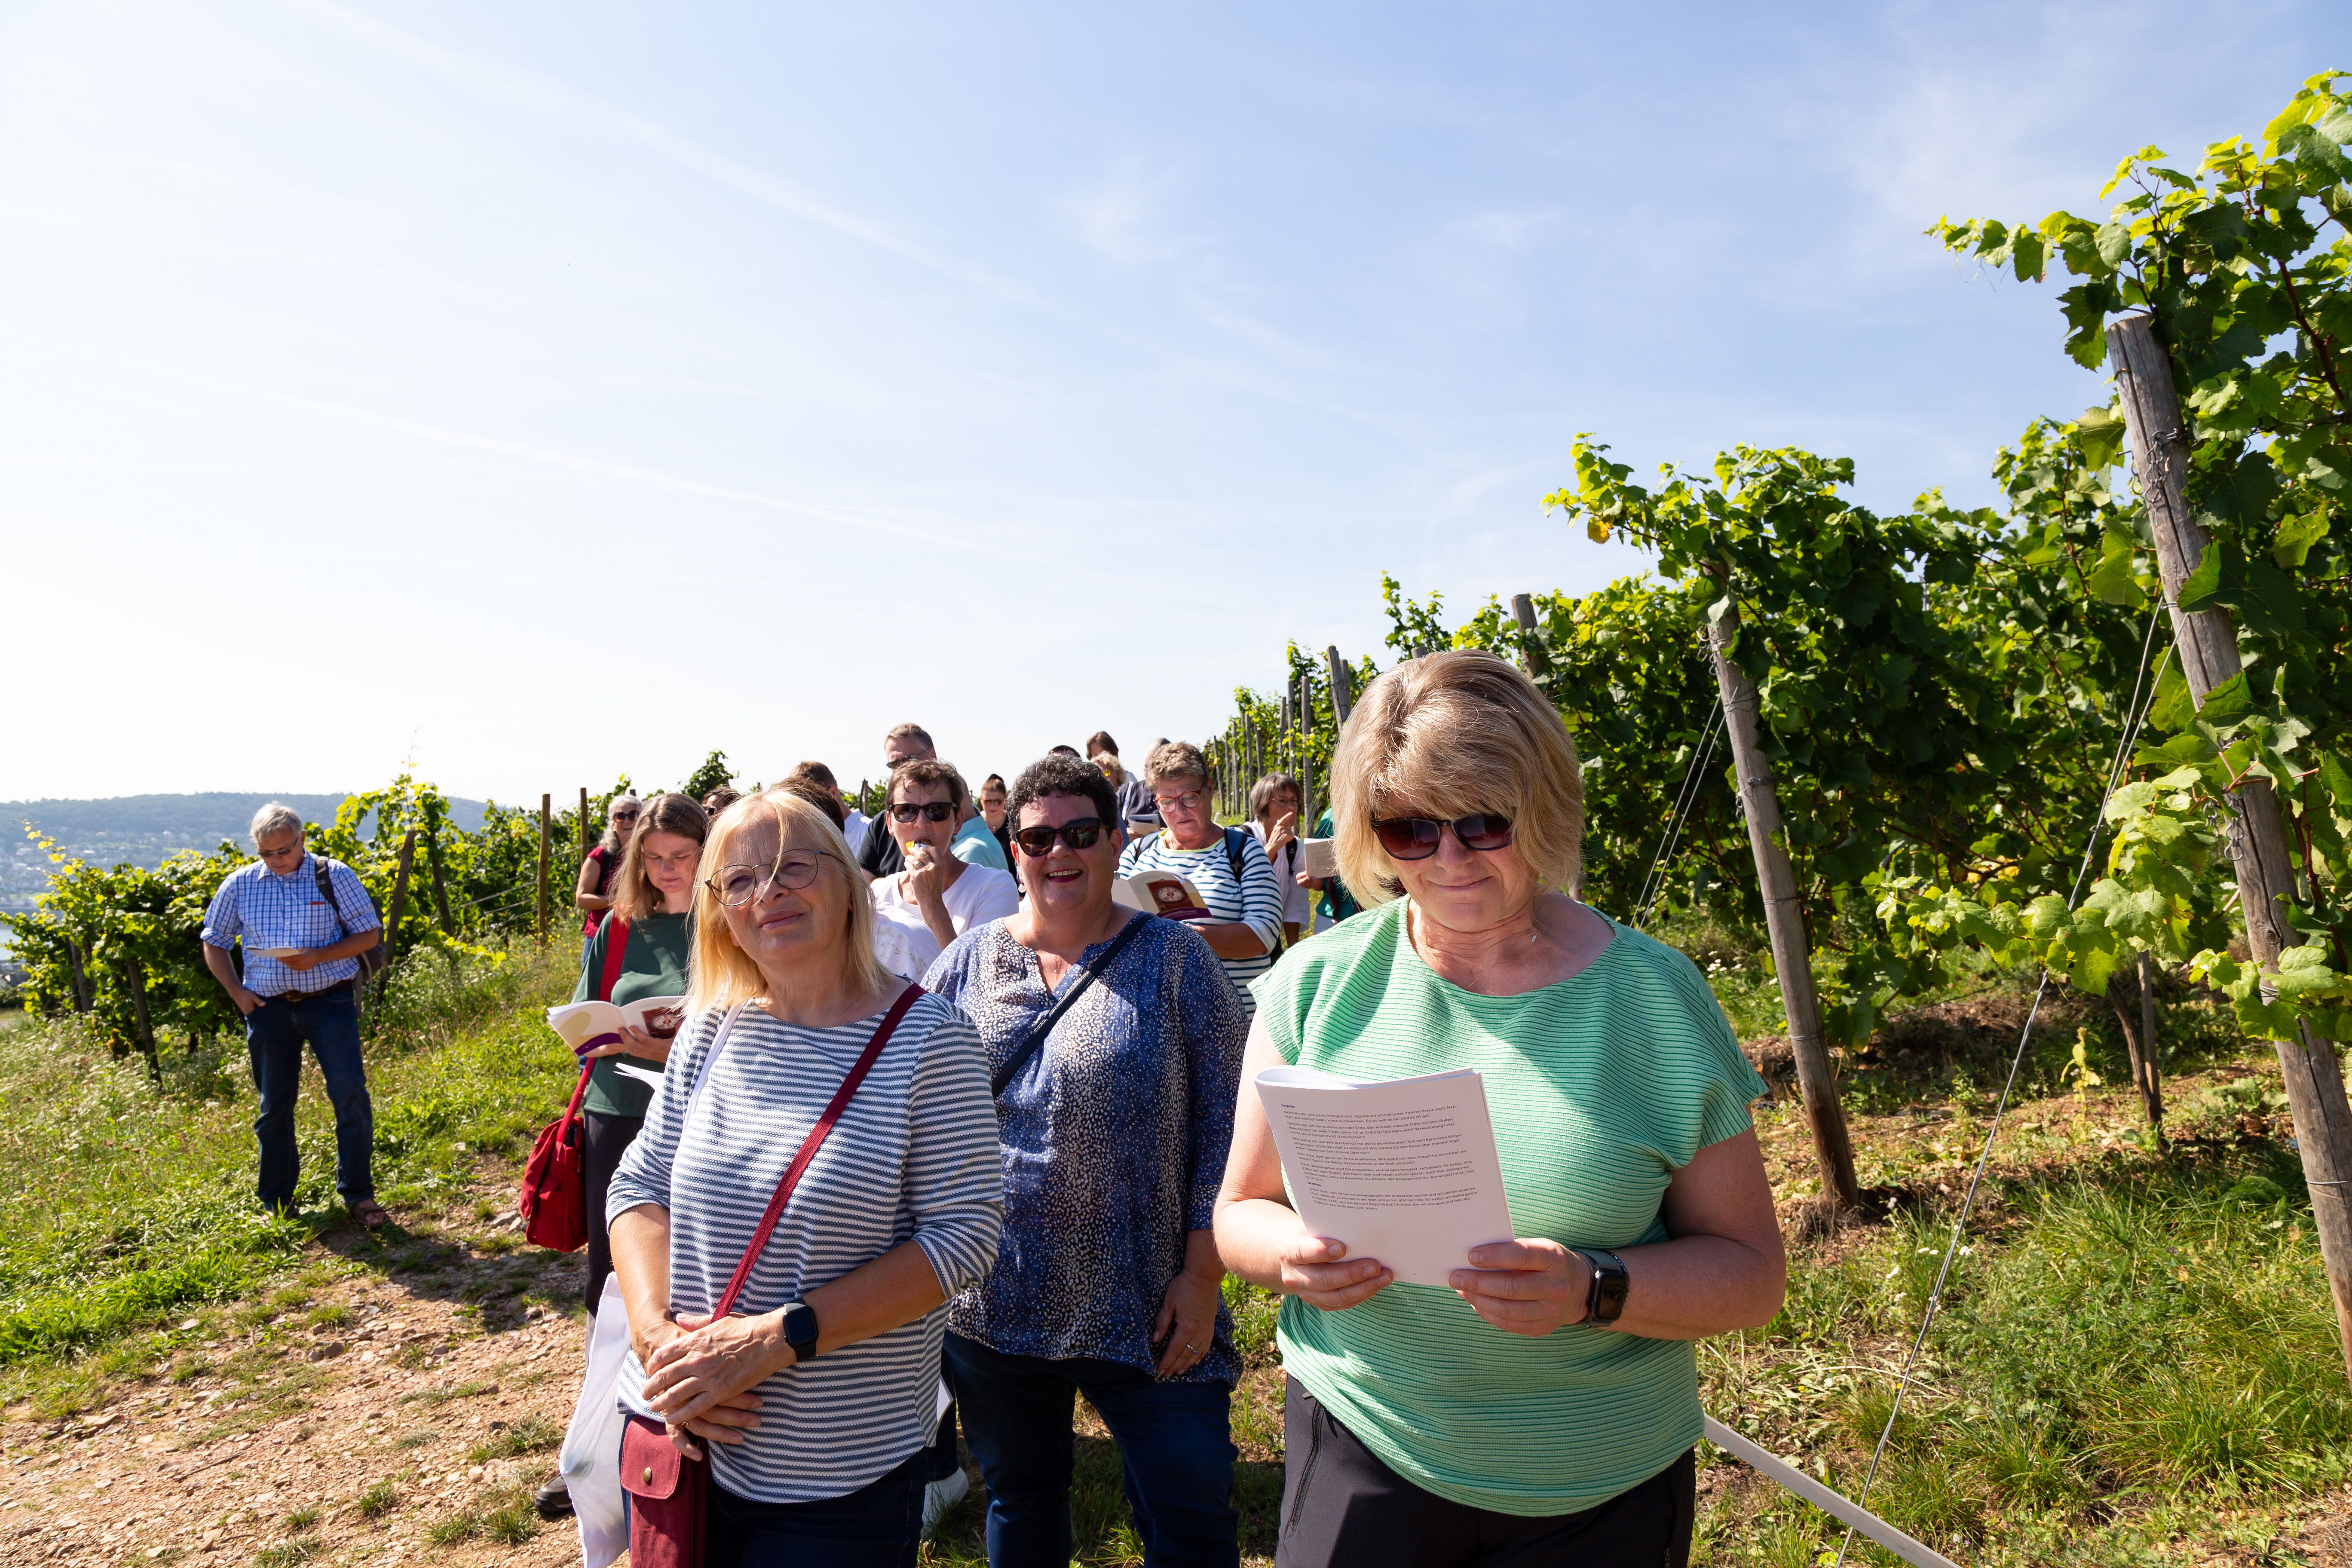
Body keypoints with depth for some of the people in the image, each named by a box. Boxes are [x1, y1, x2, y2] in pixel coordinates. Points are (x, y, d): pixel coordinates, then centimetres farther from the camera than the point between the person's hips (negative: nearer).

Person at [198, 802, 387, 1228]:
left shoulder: (335, 876, -1)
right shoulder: (239, 885, 6)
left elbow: (370, 933, 0)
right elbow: (214, 942, 16)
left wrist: (318, 957, -15)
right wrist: (236, 991, 2)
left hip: (330, 1000, -2)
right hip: (269, 1006, 2)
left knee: (351, 1096, -8)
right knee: (274, 1105, 11)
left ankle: (358, 1195, 4)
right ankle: (277, 1201, 25)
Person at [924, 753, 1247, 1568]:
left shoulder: (1173, 957, -4)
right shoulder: (966, 963, 3)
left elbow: (1224, 1121, -5)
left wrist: (1202, 1274, -10)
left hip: (1145, 1312, -2)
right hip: (993, 1310, 3)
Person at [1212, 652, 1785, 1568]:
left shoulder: (1655, 996, -10)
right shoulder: (1319, 983, -8)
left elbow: (1750, 1274, -6)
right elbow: (1240, 1212, 1)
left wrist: (1593, 1290, -24)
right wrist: (1295, 1254, -21)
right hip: (1361, 1454, 0)